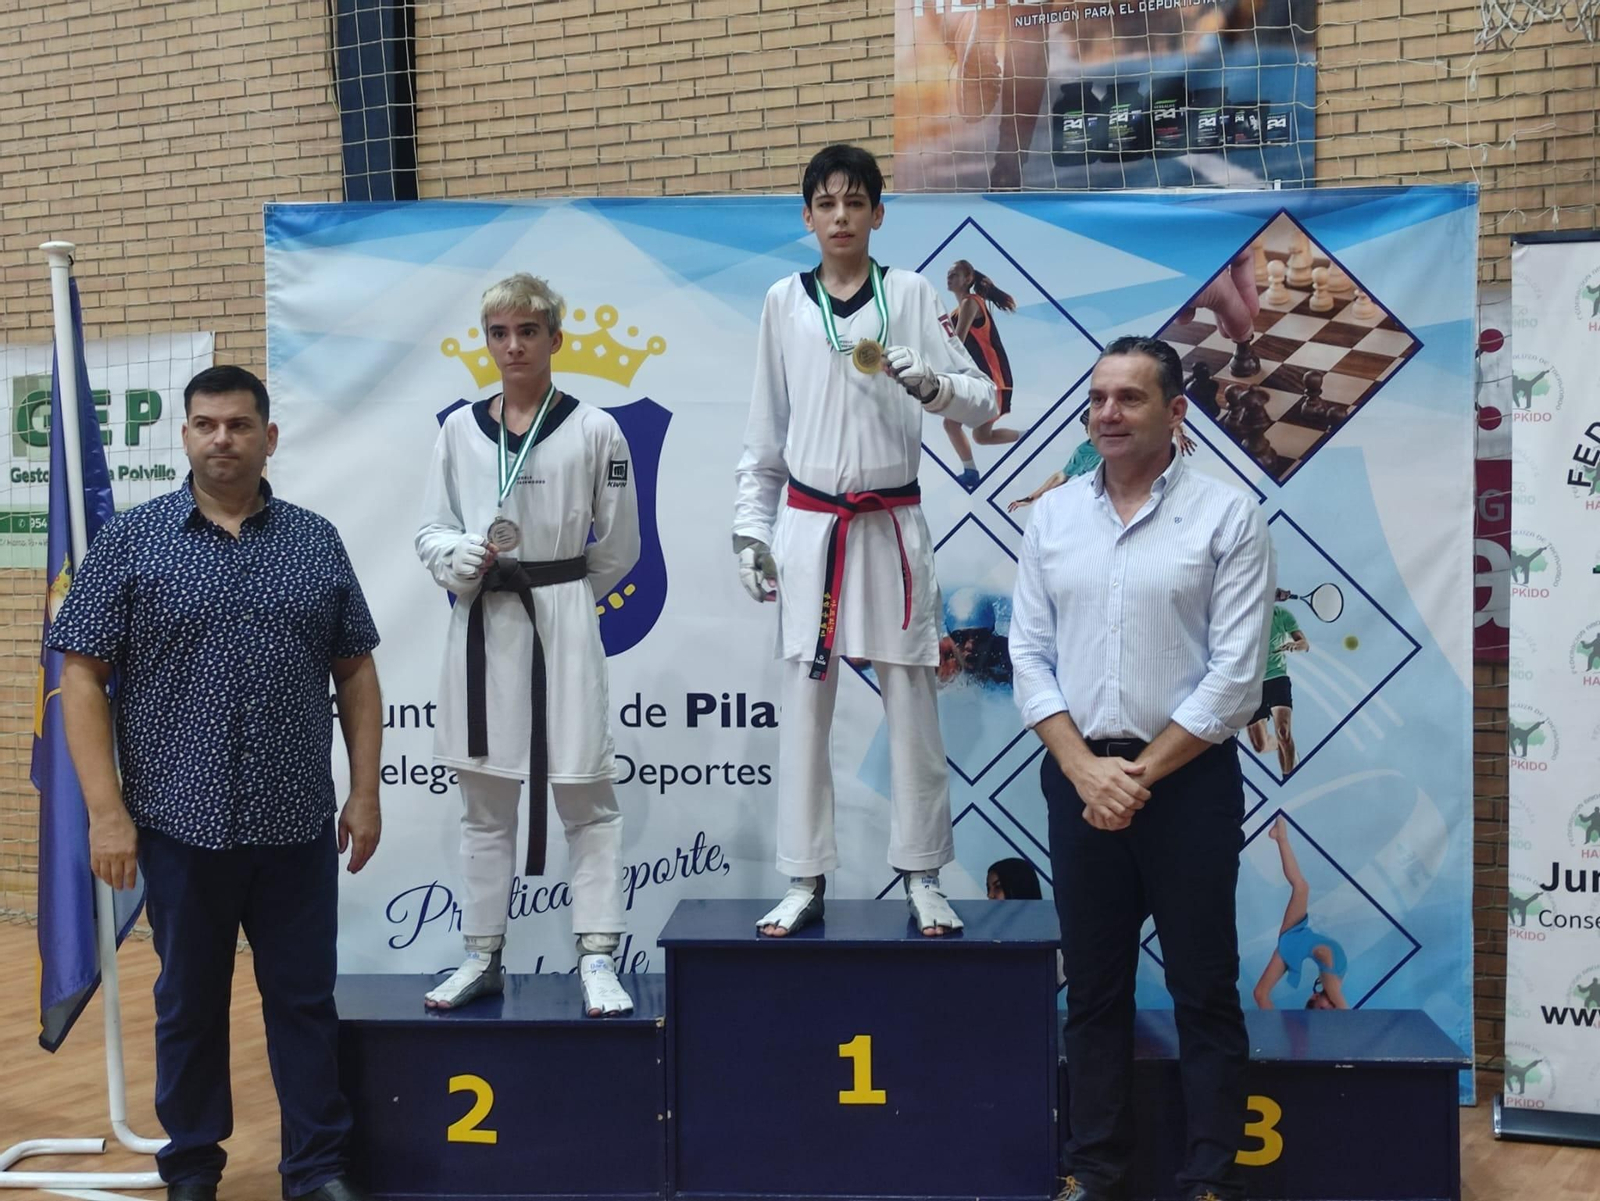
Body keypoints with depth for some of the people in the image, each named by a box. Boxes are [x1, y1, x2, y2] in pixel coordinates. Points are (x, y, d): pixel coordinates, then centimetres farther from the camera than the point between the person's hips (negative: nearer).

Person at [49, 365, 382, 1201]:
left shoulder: (316, 542, 5)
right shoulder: (130, 541, -1)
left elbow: (355, 672, 8)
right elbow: (82, 675, -3)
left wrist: (365, 791, 2)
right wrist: (106, 809, -10)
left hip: (297, 825, 1)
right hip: (180, 823, -1)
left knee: (305, 999, 8)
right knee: (189, 1003, 12)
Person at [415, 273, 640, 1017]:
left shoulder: (594, 430, -4)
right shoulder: (459, 429, 5)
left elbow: (619, 545, 2)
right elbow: (430, 533, 6)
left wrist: (554, 591, 4)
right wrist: (465, 560, -14)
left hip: (561, 625, -3)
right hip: (480, 627, 3)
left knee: (585, 795, 1)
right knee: (483, 801, 13)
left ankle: (596, 959, 9)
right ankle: (482, 956, 24)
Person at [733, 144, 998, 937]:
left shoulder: (912, 294, 1)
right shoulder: (784, 302, 5)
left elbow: (983, 403, -1)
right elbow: (764, 432, 9)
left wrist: (928, 382, -21)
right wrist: (750, 527, 5)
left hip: (892, 527, -1)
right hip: (807, 527, 1)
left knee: (911, 708, 3)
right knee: (804, 711, 5)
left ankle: (923, 880, 14)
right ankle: (804, 882, 14)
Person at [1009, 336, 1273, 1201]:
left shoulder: (1226, 516, -5)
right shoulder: (1052, 516, 7)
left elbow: (1236, 674, -10)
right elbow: (1029, 655, 4)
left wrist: (1142, 773, -11)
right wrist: (1085, 769, -8)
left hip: (1188, 778, -3)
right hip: (1079, 779, 4)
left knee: (1204, 989, 4)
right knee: (1094, 986, 12)